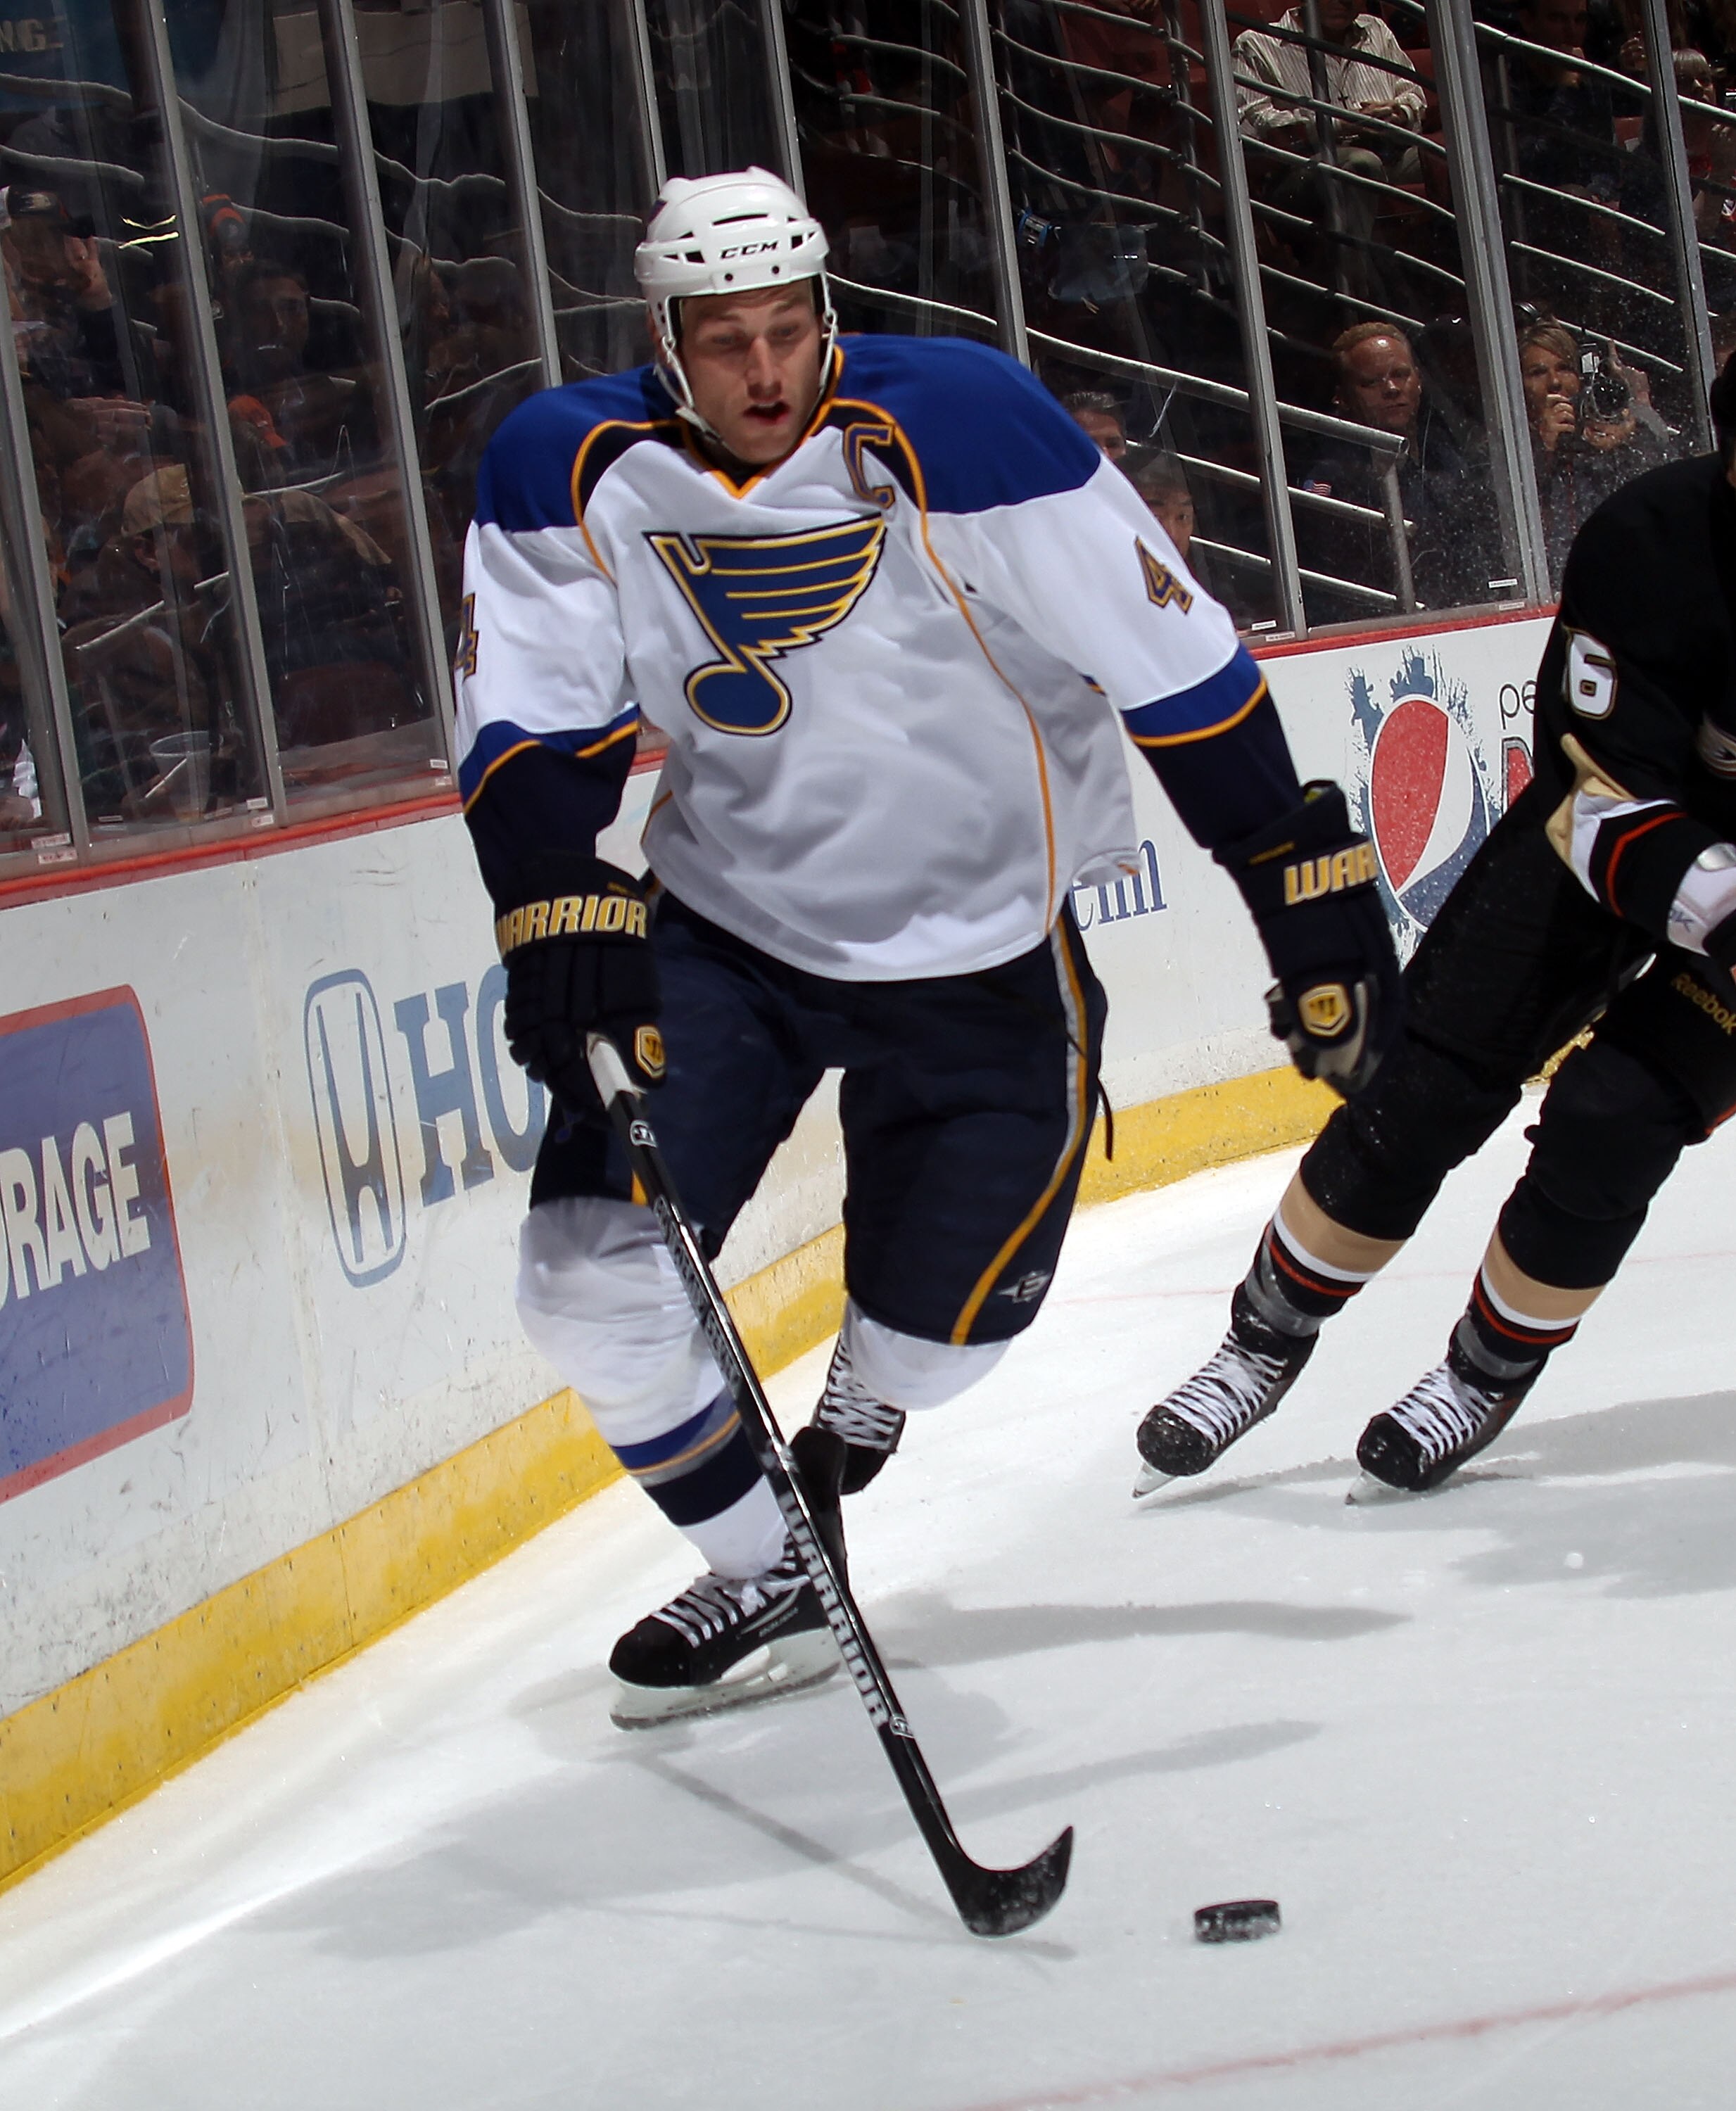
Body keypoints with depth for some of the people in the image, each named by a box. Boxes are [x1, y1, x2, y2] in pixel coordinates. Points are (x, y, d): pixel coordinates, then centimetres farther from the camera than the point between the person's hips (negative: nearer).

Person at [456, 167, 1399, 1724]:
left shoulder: (959, 428, -22)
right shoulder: (573, 472, -13)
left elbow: (1173, 663, -17)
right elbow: (536, 724, -8)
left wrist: (1312, 891, -16)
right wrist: (564, 909, -25)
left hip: (983, 945, -2)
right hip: (724, 925, 2)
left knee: (942, 1317, 4)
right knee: (591, 1270, -11)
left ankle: (853, 1416, 44)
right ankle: (771, 1580, 10)